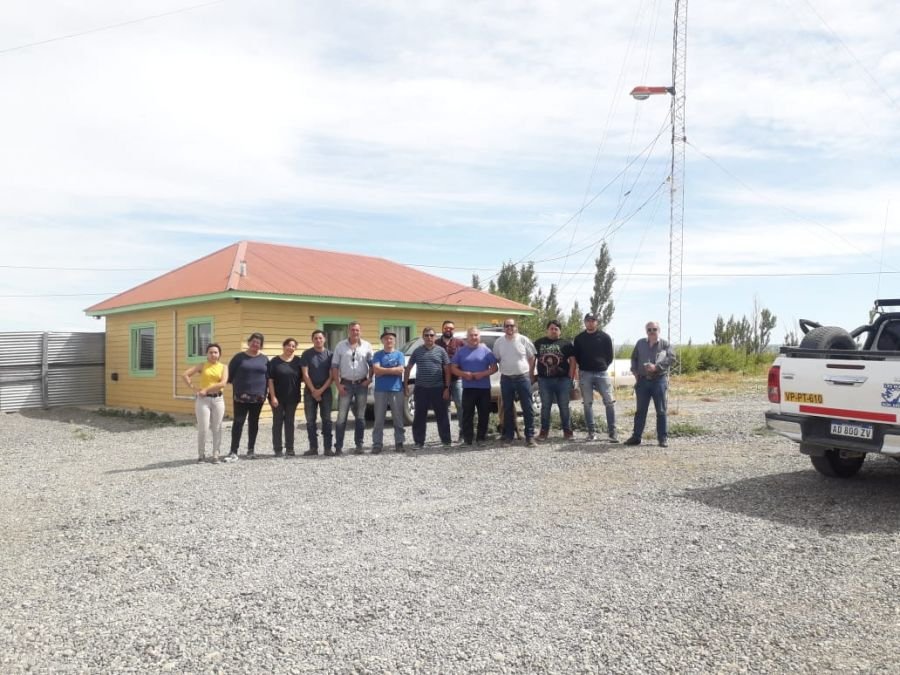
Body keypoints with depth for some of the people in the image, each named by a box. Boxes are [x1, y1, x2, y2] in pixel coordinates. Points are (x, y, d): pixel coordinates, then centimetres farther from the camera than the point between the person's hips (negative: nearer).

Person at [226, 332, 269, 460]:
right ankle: (234, 452, -7)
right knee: (238, 422, -7)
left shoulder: (264, 359, 7)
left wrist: (264, 393, 3)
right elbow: (230, 374, 3)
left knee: (253, 422, 11)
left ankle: (251, 449, 21)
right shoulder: (239, 357, 1)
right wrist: (236, 387, 3)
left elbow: (268, 377, 9)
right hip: (241, 396, -2)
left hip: (258, 396, 3)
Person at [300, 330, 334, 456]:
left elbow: (331, 375, -2)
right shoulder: (306, 354, 1)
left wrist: (321, 390, -10)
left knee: (327, 419, -2)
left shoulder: (330, 354, 2)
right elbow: (305, 374, -3)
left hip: (325, 390, 0)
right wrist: (313, 391, -9)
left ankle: (328, 448, 1)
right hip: (310, 391, 0)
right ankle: (313, 448, 8)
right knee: (310, 420, 2)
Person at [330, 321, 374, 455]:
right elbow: (334, 366, 1)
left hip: (361, 384, 1)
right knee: (341, 417, -3)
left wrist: (369, 379, -4)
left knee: (360, 416, 8)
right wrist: (338, 384, -6)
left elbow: (372, 364, 8)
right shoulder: (340, 346, 1)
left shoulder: (366, 346, 3)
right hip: (346, 384, -1)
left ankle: (359, 444, 16)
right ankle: (338, 446, 0)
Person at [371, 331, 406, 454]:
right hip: (380, 390, 0)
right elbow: (376, 369, -7)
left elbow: (400, 370, -6)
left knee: (398, 419, 3)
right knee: (379, 419, 1)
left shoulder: (399, 354, 8)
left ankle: (399, 443, 10)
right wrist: (393, 370, -8)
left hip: (396, 390, 0)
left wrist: (383, 370, -6)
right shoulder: (378, 354, 7)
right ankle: (377, 444, 5)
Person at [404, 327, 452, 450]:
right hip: (421, 389, 1)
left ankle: (446, 441, 13)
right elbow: (408, 369, 11)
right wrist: (405, 385, 4)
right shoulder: (417, 351, 6)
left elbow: (447, 370, 3)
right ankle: (419, 442, 12)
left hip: (438, 388, -1)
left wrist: (447, 388, -4)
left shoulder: (440, 351, 4)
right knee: (419, 416, 4)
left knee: (442, 415, 3)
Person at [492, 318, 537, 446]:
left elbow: (531, 358, 4)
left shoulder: (523, 340, -3)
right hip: (506, 379, 2)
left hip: (523, 377, -2)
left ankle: (529, 436, 5)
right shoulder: (498, 342, 3)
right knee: (508, 409, 9)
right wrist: (505, 369, 6)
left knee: (527, 408, -1)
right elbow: (496, 359, 12)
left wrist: (531, 374, 2)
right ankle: (508, 436, 18)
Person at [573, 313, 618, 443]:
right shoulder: (579, 338, 6)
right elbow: (576, 356, 14)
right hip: (585, 374, 1)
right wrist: (583, 367, 8)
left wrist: (603, 366, 4)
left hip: (602, 373, -1)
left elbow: (610, 356, 9)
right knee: (587, 404, 4)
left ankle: (612, 432, 0)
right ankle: (591, 431, 11)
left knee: (610, 402, -6)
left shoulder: (605, 337, 3)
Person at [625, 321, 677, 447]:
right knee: (640, 410, 7)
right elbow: (634, 358, 19)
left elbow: (672, 359, -9)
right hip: (642, 380, 3)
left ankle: (663, 438, 7)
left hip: (659, 380, -3)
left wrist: (656, 367, -19)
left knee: (661, 411, 1)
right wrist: (635, 371, 5)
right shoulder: (640, 343, 12)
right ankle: (636, 436, 12)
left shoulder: (665, 345, 3)